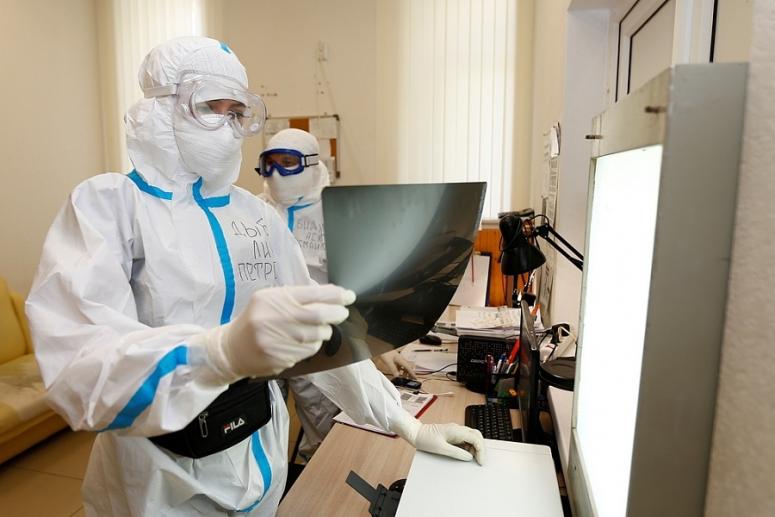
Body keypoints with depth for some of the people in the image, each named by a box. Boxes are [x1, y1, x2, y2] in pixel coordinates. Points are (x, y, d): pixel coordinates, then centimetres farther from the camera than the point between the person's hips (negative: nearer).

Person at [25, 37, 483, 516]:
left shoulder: (260, 215, -1)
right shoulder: (106, 203, -14)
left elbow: (322, 331, 0)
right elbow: (79, 363, -29)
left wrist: (408, 425, -3)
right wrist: (225, 350, -48)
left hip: (260, 456, 4)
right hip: (161, 478, -3)